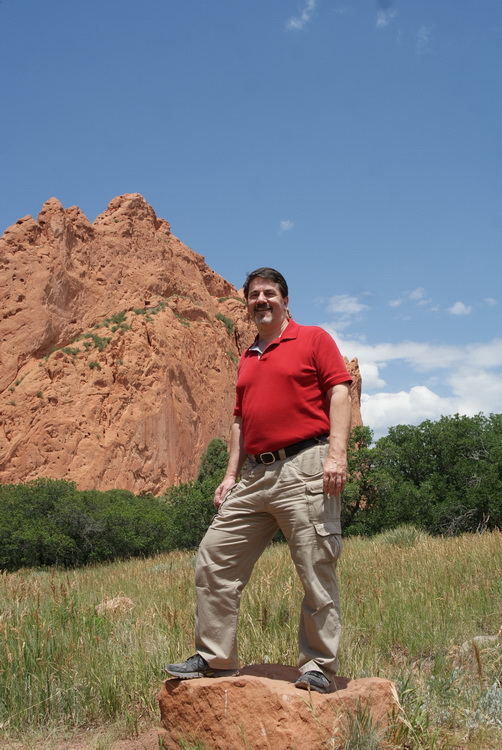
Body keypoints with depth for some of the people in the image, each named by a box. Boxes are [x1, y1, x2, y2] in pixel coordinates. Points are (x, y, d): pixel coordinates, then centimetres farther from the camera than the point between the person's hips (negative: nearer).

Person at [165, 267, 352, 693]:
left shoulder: (313, 339, 4)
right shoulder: (247, 360, 24)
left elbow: (339, 392, -6)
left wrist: (337, 453, -17)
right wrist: (231, 475, 17)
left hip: (303, 468, -7)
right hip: (254, 476, 7)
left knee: (317, 571, -3)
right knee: (214, 561, 6)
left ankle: (318, 666, 10)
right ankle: (215, 657, 17)